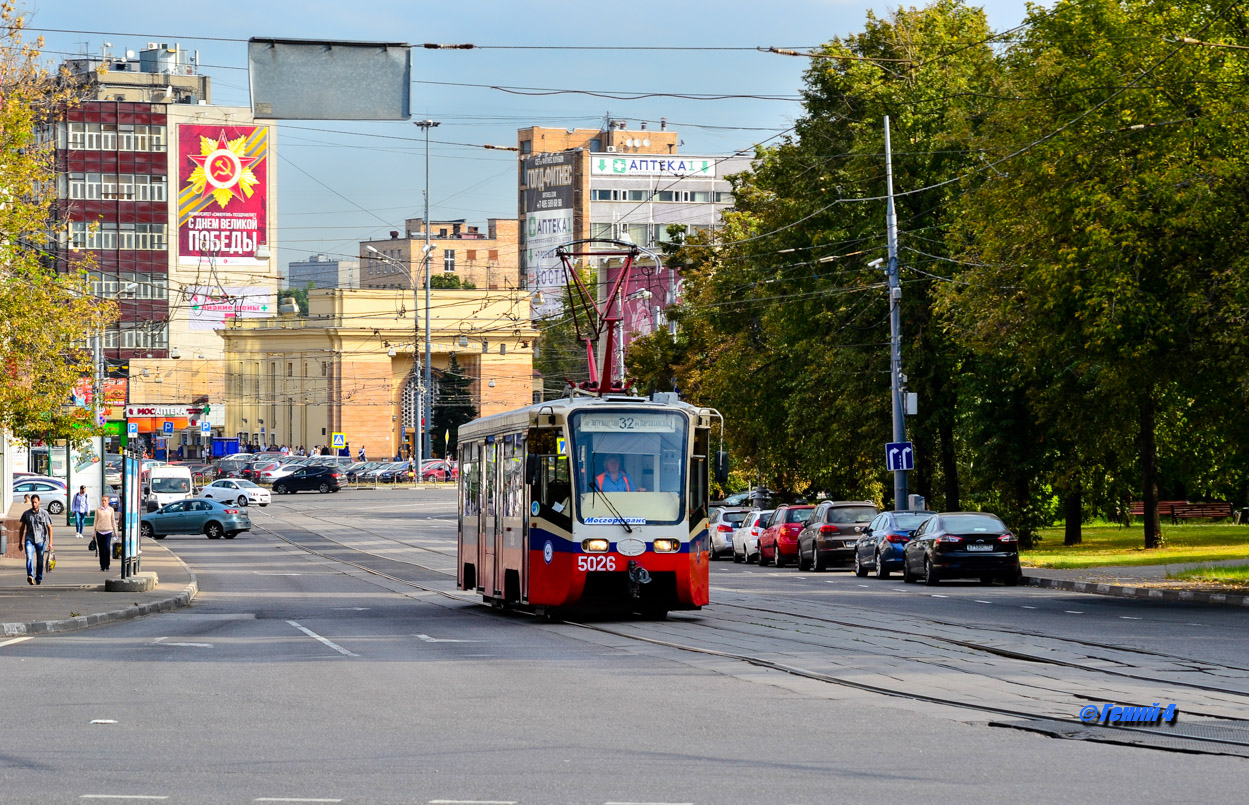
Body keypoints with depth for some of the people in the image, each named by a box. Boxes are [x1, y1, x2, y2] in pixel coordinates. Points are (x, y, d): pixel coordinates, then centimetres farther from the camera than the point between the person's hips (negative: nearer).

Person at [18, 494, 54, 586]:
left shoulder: (44, 514, 0)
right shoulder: (26, 514, 5)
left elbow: (49, 528, 1)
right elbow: (22, 528, 12)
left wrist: (50, 542, -7)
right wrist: (20, 542, 11)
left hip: (40, 540, 0)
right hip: (29, 539, 0)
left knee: (40, 561, 7)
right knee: (29, 557, -22)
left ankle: (39, 580, 21)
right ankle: (30, 576, -35)